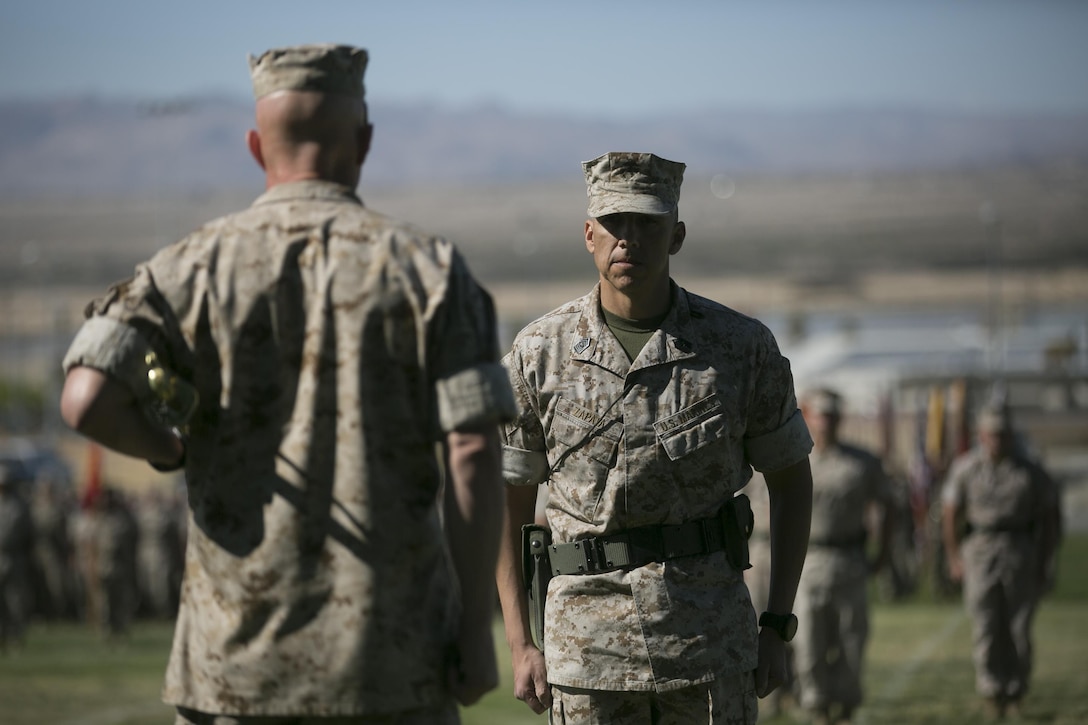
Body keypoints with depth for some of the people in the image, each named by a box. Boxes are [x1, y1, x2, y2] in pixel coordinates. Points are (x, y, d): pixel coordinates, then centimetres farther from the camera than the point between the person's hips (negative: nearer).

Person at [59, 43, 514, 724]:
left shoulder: (195, 266, 1)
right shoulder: (429, 268, 0)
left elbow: (88, 401, -14)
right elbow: (474, 457, -8)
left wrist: (175, 450, 7)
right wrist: (476, 629, -3)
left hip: (242, 647, 0)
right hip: (395, 657, 0)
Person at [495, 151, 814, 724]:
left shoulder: (742, 346, -1)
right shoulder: (539, 353, -1)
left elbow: (790, 479, 9)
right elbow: (507, 500, 7)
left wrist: (777, 629, 4)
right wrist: (519, 647, 1)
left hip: (711, 638, 0)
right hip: (588, 649, 0)